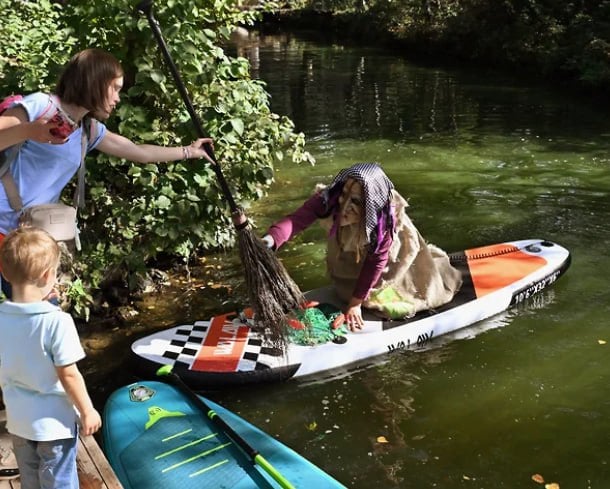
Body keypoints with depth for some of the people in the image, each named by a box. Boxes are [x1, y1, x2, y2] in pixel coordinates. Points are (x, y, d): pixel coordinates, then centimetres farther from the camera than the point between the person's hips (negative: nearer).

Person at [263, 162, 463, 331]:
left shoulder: (386, 218, -42)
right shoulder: (328, 200, -40)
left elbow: (377, 261, -32)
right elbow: (297, 219, -54)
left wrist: (356, 302, -28)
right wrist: (270, 239, -74)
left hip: (387, 249, -2)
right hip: (350, 253, 2)